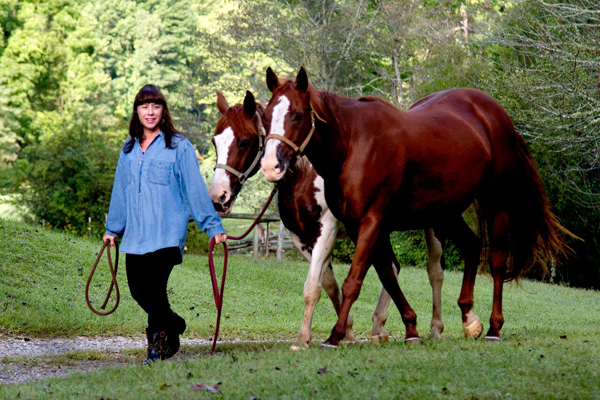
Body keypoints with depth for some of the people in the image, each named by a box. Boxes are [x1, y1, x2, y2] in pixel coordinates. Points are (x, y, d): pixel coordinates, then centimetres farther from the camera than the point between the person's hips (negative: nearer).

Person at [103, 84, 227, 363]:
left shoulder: (179, 146, 0)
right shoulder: (129, 149, 14)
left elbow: (195, 190, 0)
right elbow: (120, 191, 22)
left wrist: (213, 226, -2)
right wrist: (112, 228, 24)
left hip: (166, 233, -5)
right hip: (135, 233, 5)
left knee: (154, 286, -13)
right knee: (138, 289, 6)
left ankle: (157, 345, 1)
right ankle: (173, 325, 31)